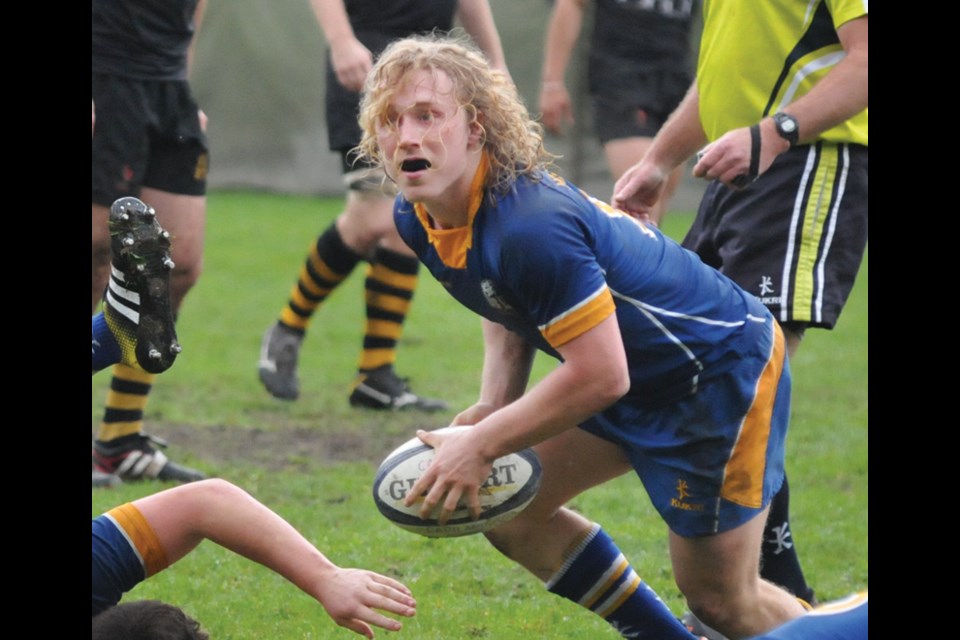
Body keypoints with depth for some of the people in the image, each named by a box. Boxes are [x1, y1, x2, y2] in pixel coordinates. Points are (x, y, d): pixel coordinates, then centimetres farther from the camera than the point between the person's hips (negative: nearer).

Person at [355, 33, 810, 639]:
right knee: (507, 509, 8)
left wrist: (483, 444, -24)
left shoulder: (533, 226, -35)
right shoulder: (417, 219, -6)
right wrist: (493, 405, -6)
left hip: (725, 367, -9)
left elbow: (602, 375, -32)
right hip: (640, 379, 9)